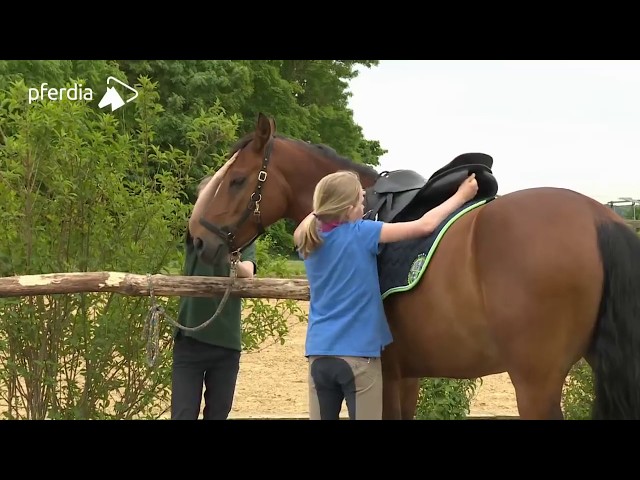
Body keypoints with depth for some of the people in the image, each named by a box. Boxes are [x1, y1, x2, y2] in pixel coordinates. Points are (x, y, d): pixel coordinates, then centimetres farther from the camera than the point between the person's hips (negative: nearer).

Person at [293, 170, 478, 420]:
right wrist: (462, 195, 2)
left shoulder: (311, 239, 3)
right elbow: (425, 226, -9)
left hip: (319, 353, 6)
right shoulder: (361, 234, -11)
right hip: (358, 354, -6)